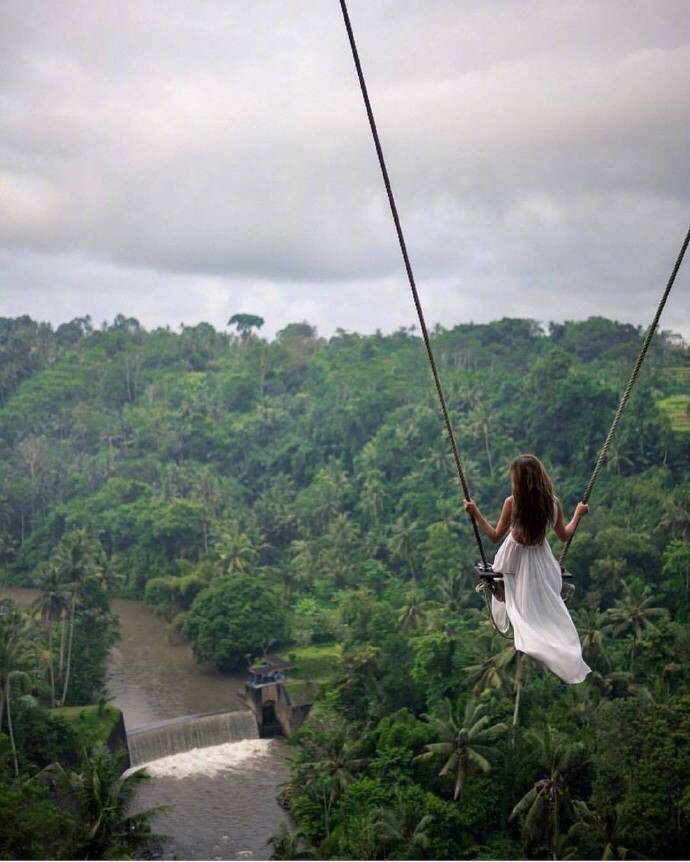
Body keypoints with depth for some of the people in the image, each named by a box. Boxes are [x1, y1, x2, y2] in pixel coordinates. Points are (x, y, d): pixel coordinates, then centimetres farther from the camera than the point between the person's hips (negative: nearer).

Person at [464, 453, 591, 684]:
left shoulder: (511, 503, -26)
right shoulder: (554, 503, -17)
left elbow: (495, 536, -14)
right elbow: (564, 536, -2)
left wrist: (475, 513, -7)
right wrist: (578, 515, 13)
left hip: (514, 559, -2)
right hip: (540, 561, 2)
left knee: (522, 609, 19)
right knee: (546, 609, 16)